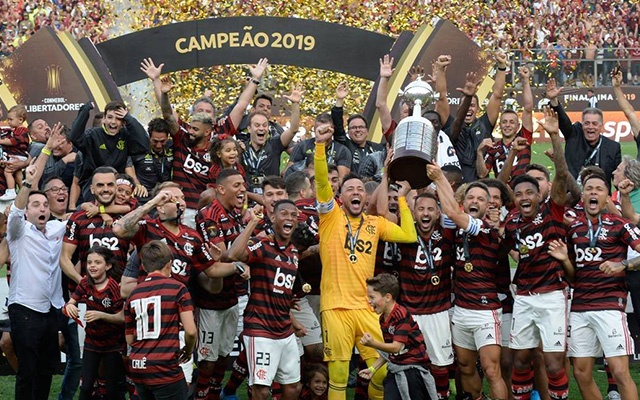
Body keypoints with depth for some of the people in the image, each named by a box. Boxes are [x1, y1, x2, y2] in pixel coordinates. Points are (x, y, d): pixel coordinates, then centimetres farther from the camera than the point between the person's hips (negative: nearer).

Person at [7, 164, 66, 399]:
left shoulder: (58, 228, 9)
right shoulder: (20, 231, -6)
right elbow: (15, 212, -26)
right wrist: (28, 184, -42)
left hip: (51, 309, 6)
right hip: (25, 309, -6)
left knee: (48, 367, 14)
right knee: (27, 371, -4)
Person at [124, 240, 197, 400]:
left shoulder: (133, 294, 11)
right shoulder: (177, 288, -3)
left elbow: (129, 339, 14)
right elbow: (191, 331, -9)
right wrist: (188, 350, 10)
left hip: (137, 368, 6)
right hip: (164, 368, -6)